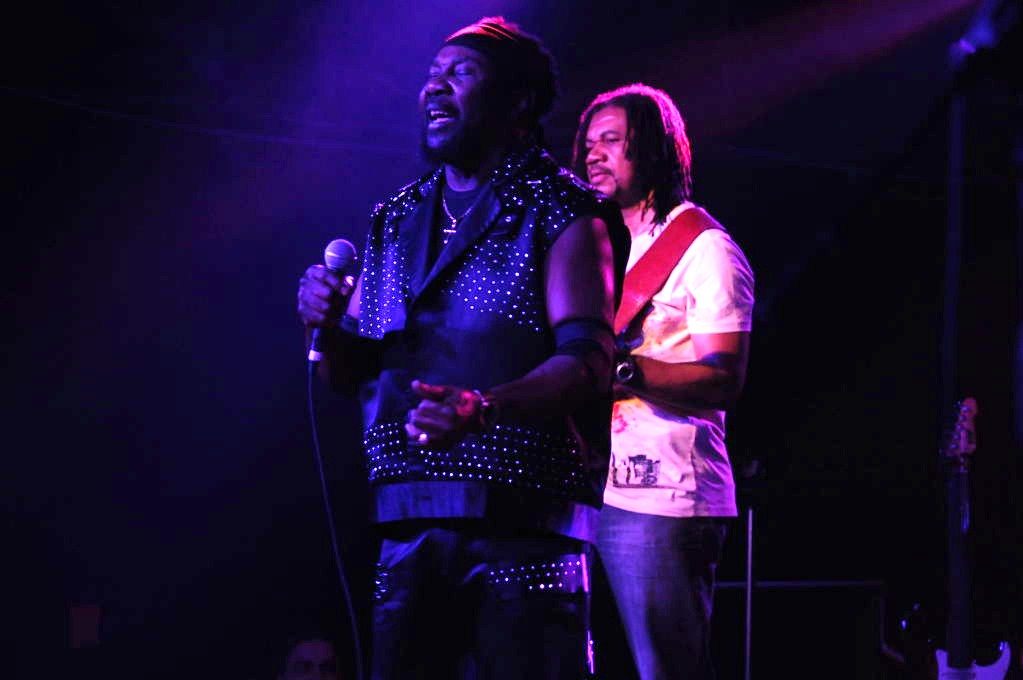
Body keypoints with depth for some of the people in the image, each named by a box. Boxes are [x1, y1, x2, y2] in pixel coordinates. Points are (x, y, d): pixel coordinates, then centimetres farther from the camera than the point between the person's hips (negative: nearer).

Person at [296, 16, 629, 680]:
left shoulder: (558, 211, -2)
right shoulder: (397, 220, 17)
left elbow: (589, 360, -15)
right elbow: (351, 372, 20)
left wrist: (483, 408, -31)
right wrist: (326, 322, -3)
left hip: (522, 520, -6)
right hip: (409, 522, 6)